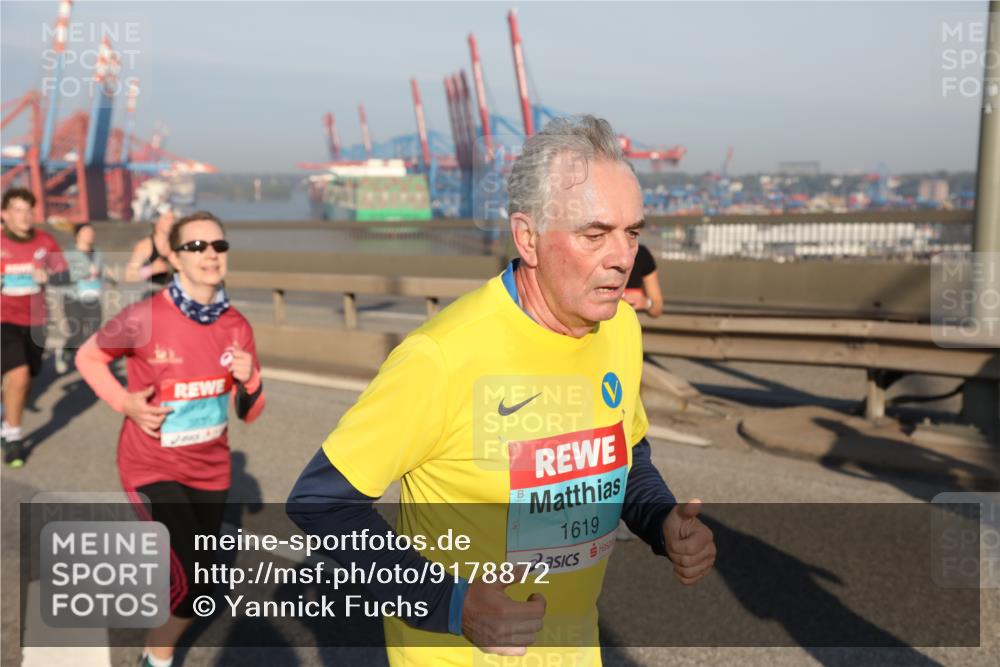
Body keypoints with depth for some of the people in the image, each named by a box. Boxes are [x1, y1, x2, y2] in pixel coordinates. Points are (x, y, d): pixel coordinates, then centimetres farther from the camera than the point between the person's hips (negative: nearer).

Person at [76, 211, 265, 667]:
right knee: (189, 584, -13)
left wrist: (249, 381, -19)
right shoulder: (144, 318, -19)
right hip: (153, 468, -5)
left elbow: (248, 413, 2)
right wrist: (125, 403, -15)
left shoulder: (237, 326, -6)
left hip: (210, 470, 5)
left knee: (198, 585, 17)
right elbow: (87, 357, -1)